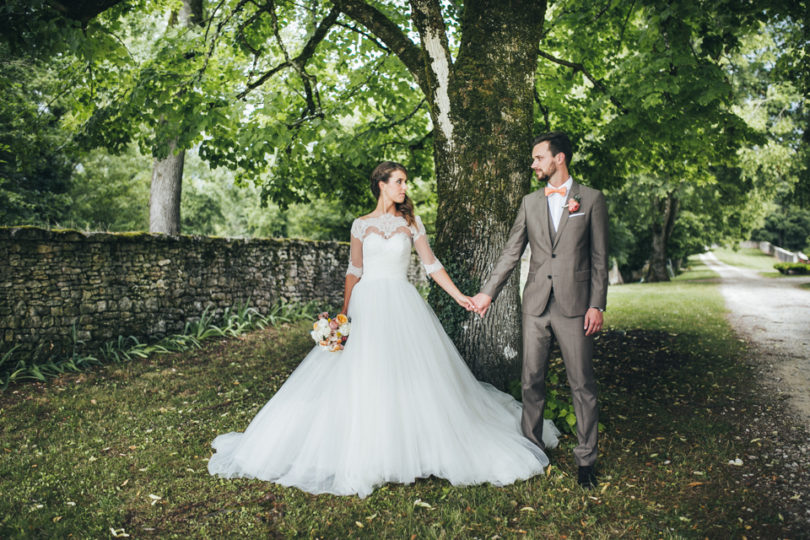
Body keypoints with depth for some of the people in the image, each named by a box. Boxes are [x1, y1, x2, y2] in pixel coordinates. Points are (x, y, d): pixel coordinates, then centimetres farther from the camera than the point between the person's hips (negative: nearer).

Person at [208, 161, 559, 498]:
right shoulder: (362, 225, 7)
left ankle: (411, 447, 14)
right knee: (363, 376, -2)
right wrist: (344, 313, 2)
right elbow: (354, 271, 8)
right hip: (368, 305, 0)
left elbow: (431, 264, 7)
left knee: (410, 372, -1)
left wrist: (459, 296, 1)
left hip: (402, 305, 0)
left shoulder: (411, 222, 8)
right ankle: (364, 452, 10)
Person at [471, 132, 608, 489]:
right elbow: (511, 252, 11)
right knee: (531, 381, 9)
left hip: (574, 305, -3)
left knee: (582, 384, 3)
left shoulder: (592, 200, 2)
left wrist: (597, 305, -6)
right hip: (536, 304, 3)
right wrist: (488, 292, 7)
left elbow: (599, 258, 1)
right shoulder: (530, 203, 11)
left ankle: (586, 459, 17)